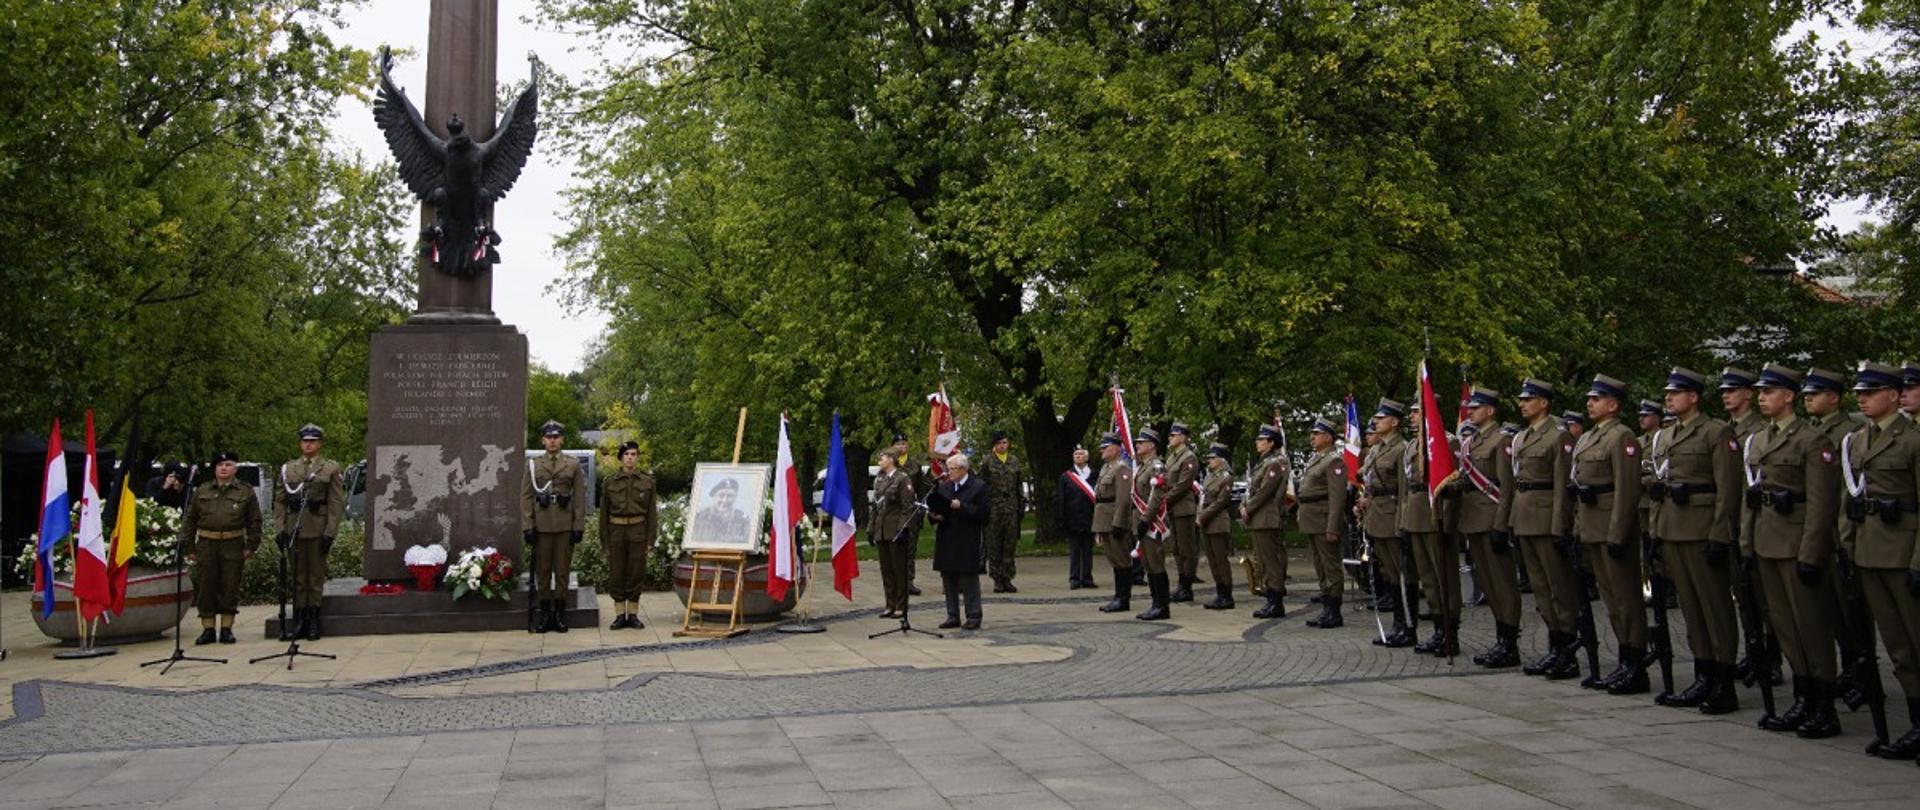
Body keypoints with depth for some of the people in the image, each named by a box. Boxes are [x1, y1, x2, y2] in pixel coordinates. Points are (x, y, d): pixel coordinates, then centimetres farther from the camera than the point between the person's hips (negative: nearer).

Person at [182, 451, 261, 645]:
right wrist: (187, 544, 4)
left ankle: (226, 629, 11)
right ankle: (208, 629, 11)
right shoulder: (201, 491, 9)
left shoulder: (245, 492, 5)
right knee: (205, 588, 3)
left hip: (233, 546, -1)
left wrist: (251, 546, -1)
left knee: (230, 588, 2)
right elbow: (189, 519, 11)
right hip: (206, 546, 1)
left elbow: (254, 521, 4)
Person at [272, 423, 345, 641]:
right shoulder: (287, 469, 12)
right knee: (297, 577, 7)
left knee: (316, 576, 2)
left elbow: (337, 503, -3)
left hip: (318, 531, -3)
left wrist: (330, 533, -10)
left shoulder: (331, 469, 3)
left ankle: (313, 621, 7)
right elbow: (279, 501, 10)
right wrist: (280, 529, 0)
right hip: (294, 531, 3)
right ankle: (299, 621, 11)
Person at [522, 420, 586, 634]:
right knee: (542, 570, 4)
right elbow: (526, 497, 3)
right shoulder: (533, 464, 6)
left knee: (563, 570, 3)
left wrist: (579, 526, -4)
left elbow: (580, 498, 3)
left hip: (565, 526, 0)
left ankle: (560, 615, 10)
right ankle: (545, 614, 11)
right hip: (541, 526, 1)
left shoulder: (573, 464, 5)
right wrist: (527, 526, -5)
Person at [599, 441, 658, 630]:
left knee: (636, 573, 3)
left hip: (638, 532, 0)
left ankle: (633, 615, 13)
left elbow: (652, 512, 3)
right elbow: (603, 513, 5)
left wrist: (651, 540, -2)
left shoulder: (647, 481, 2)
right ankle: (620, 615, 12)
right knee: (616, 575, 3)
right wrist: (604, 541, 2)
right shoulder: (609, 482, 2)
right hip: (616, 531, 0)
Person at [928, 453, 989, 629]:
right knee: (949, 580, 8)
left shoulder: (979, 487, -4)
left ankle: (973, 616, 6)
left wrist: (961, 507, -19)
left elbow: (984, 512, -13)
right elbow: (935, 507, 19)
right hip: (946, 541, 6)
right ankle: (953, 616, 16)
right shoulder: (943, 487, 14)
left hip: (968, 543, -6)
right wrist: (934, 514, -4)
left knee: (969, 580, -2)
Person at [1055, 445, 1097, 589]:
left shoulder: (1093, 475, 5)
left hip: (1089, 519, 1)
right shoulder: (1066, 476, 3)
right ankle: (1074, 579, 7)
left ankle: (1087, 578, 13)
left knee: (1088, 550, 7)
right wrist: (1060, 519, -5)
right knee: (1074, 551, 3)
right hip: (1073, 521, -1)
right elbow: (1059, 500, 1)